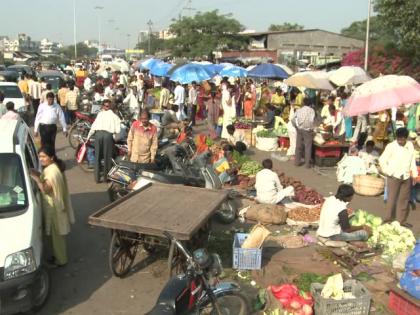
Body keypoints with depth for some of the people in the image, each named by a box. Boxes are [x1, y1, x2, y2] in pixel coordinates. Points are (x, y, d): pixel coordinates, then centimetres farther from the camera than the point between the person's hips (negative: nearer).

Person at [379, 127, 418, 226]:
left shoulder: (410, 145, 4)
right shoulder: (391, 146, -11)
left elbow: (413, 161, 12)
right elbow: (382, 160, -10)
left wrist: (414, 175, 10)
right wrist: (389, 172, -11)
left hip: (406, 177, 5)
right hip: (394, 177, -5)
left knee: (404, 199, 10)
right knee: (392, 198, -1)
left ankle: (402, 219, 19)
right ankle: (389, 219, 8)